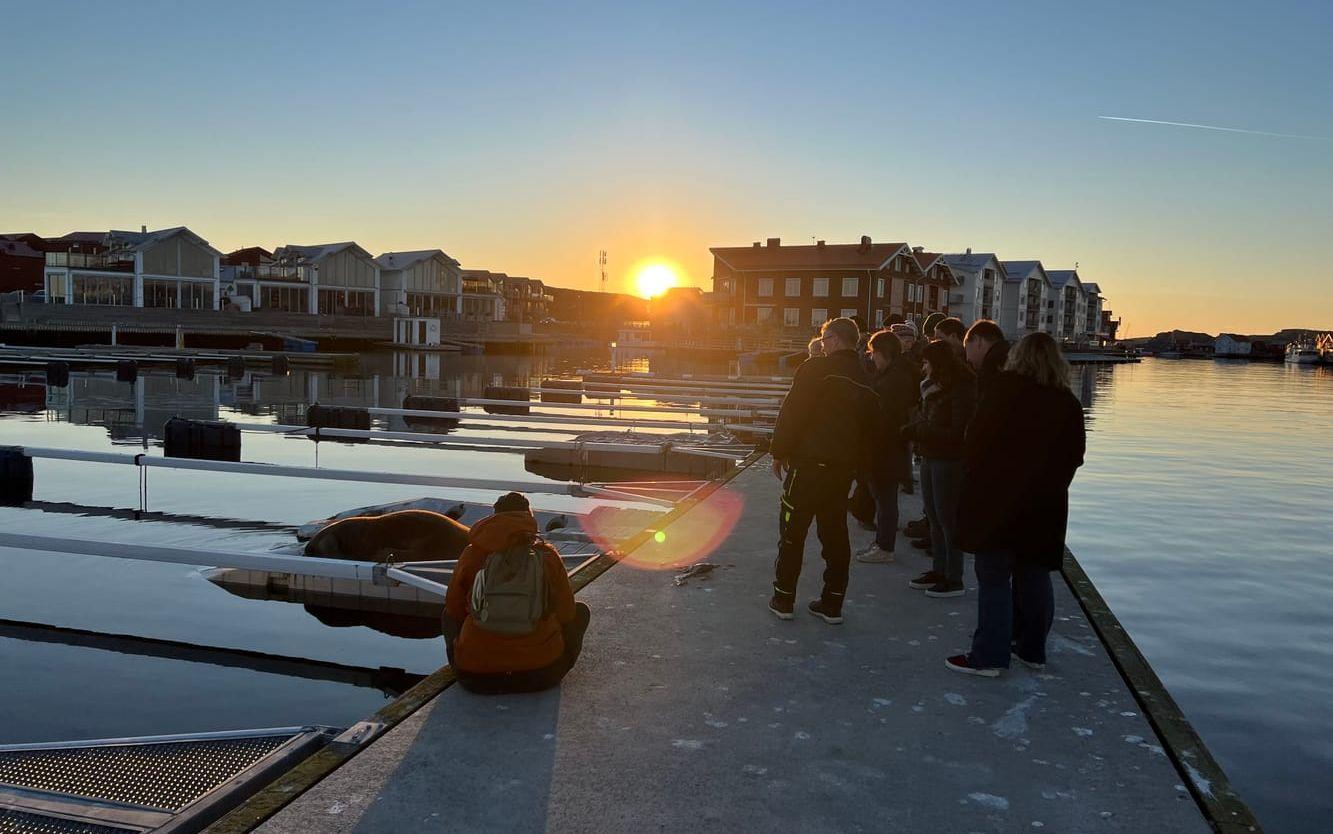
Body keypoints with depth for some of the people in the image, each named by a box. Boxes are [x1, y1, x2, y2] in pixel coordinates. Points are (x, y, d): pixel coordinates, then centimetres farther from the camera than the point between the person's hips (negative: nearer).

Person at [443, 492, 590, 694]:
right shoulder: (547, 554, -1)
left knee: (449, 615, 31)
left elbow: (454, 611, 13)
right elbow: (566, 613, 8)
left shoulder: (472, 554, 2)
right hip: (541, 675, -1)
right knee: (581, 610, 24)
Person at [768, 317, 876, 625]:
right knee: (835, 534, 13)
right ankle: (832, 604, 17)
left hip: (808, 464, -6)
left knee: (792, 532, 5)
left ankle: (783, 599, 12)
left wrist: (778, 452, -4)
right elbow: (869, 429, 13)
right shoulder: (866, 382, 8)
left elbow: (791, 414, -13)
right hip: (844, 469, 6)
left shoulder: (816, 369, -11)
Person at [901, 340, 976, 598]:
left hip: (949, 461, -9)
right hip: (930, 458, 9)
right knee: (934, 517, 14)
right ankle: (938, 570, 24)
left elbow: (958, 432, -20)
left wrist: (921, 431, -18)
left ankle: (954, 579, 4)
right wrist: (912, 429, -6)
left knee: (947, 518, -4)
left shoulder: (962, 390, -15)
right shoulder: (937, 388, 11)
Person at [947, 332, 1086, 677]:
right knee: (1034, 576, 15)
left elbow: (976, 439, -10)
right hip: (1046, 503, 5)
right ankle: (1032, 649, 25)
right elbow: (1074, 456, 7)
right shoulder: (1068, 403, 4)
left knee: (994, 577, -1)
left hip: (998, 497, -5)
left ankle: (989, 655, 0)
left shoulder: (1004, 389, -9)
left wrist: (975, 475, 5)